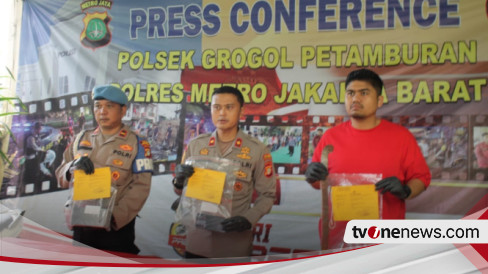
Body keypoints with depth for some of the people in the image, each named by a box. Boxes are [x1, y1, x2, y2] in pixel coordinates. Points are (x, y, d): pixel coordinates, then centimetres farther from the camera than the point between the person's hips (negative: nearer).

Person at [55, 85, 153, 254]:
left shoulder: (137, 144, -1)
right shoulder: (81, 138, 12)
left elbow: (141, 186, -10)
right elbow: (61, 177, 10)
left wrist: (116, 216, -21)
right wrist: (73, 167, -12)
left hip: (116, 229, -4)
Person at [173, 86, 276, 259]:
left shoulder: (258, 150, -5)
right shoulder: (195, 145, 2)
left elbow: (267, 195, 0)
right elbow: (182, 191, 10)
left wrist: (249, 219, -16)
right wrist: (179, 181, -12)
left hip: (236, 243, -2)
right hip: (198, 240, 2)